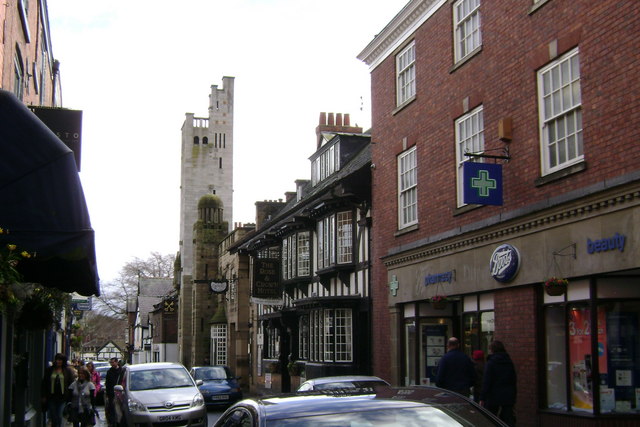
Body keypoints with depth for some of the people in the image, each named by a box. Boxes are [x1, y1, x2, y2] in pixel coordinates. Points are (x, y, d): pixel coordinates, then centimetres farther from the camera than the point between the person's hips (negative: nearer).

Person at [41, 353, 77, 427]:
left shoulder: (68, 371, 2)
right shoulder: (49, 370, 7)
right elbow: (44, 384, 9)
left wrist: (70, 397, -4)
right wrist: (44, 396, 3)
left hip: (62, 397, -2)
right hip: (51, 397, 2)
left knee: (59, 417, -4)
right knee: (53, 417, 7)